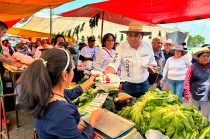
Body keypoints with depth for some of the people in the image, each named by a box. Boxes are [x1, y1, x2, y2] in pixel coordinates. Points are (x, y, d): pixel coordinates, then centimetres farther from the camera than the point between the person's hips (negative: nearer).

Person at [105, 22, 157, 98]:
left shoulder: (148, 46, -5)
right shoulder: (121, 48, -15)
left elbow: (152, 62, 8)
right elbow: (114, 64, -23)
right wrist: (106, 73, -41)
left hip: (144, 84, 3)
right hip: (127, 85, -3)